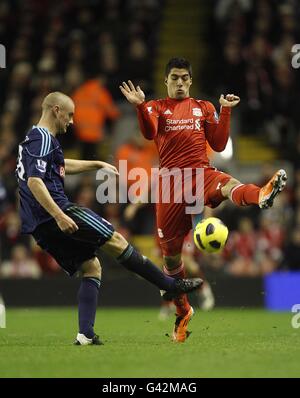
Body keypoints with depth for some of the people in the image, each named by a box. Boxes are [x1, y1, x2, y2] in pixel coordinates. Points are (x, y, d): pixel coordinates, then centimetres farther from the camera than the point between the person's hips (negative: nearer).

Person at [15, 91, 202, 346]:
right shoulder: (43, 139, -9)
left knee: (91, 267, 11)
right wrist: (59, 216, -27)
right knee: (116, 240, -3)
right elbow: (34, 181, -22)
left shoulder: (33, 139, 22)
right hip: (55, 213, -10)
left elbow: (60, 166, 41)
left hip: (39, 227, 10)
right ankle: (171, 286, 1)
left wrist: (97, 164, 43)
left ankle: (86, 334, -2)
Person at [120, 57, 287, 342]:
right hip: (171, 180, 1)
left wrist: (225, 111, 1)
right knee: (170, 250, 6)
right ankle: (182, 311, 25)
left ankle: (262, 196, -74)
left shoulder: (204, 107, 16)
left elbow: (218, 145, 10)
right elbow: (149, 133, -11)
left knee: (229, 185, -37)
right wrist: (139, 106, -27)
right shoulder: (157, 107, 11)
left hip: (202, 174, 0)